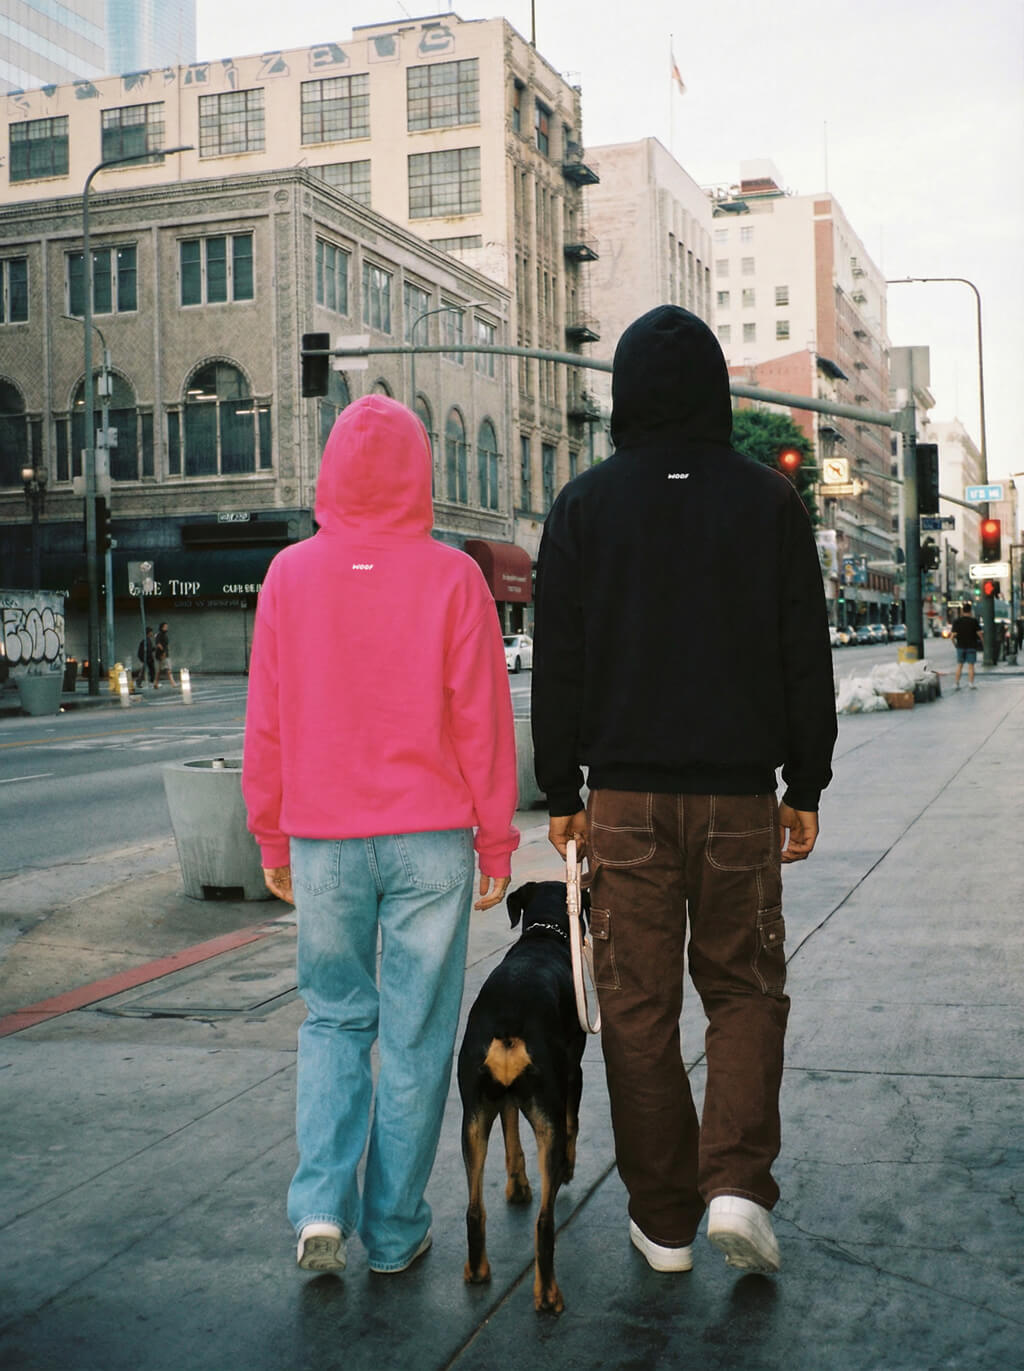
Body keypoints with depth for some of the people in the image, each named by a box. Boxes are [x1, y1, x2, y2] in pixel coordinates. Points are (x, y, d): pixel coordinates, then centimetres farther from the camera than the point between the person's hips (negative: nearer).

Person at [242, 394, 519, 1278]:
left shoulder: (290, 576, -1)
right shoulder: (451, 577, -7)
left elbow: (266, 723, 3)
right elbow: (483, 720, -5)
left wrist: (273, 839, 13)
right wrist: (495, 841, 3)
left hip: (322, 840, 2)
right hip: (428, 840, -2)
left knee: (334, 1019, 18)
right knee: (416, 1034, 9)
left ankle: (322, 1207, 6)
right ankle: (395, 1231, 18)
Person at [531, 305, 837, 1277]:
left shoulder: (585, 505, -1)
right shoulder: (769, 501, 0)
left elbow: (557, 665, -1)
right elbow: (806, 659, 1)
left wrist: (560, 795, 7)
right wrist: (805, 788, 9)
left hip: (625, 796, 0)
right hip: (740, 794, 0)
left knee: (638, 1005, 8)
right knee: (744, 987, 14)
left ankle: (664, 1221, 15)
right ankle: (736, 1186, 0)